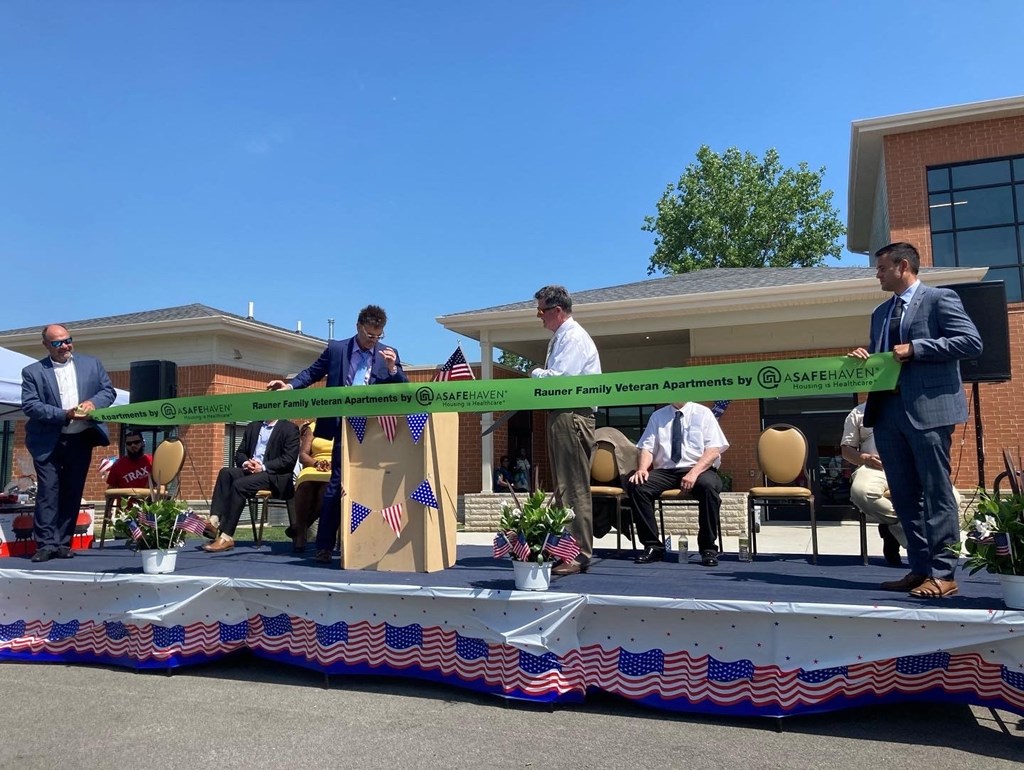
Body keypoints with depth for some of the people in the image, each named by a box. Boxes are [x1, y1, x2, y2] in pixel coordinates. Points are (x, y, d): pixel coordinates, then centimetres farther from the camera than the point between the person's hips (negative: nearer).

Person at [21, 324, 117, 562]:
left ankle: (63, 543, 14)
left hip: (81, 439, 2)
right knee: (48, 491, -4)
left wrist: (93, 402, -12)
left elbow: (109, 390, 9)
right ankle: (45, 544, 1)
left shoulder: (92, 364, 8)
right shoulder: (32, 372, 0)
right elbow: (29, 405, -8)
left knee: (72, 492, 6)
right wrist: (64, 414, -19)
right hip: (48, 442, -2)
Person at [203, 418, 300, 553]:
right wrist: (245, 463, -4)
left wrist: (263, 467, -18)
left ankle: (226, 536, -28)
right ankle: (214, 521, -32)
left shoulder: (290, 428, 0)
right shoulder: (252, 427, 20)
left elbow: (289, 460, -10)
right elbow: (240, 453, 19)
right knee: (226, 473, -21)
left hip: (276, 476, -6)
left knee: (240, 485, -29)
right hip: (251, 470, 6)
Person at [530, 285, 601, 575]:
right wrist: (541, 375, 5)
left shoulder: (574, 337, -11)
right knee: (563, 486, 14)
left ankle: (579, 556, -4)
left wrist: (536, 373, -3)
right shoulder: (560, 337, 20)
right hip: (561, 414, 11)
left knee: (574, 488, -8)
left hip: (572, 415, -11)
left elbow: (558, 377, -21)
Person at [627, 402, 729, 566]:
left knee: (709, 485, -36)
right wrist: (642, 469, -14)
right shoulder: (657, 416, 15)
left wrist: (694, 473, -21)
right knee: (637, 486, -25)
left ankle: (708, 549, -21)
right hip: (665, 471, 3)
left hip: (699, 470, -3)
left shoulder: (703, 413, 6)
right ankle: (653, 546, -16)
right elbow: (647, 448, 9)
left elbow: (714, 450, -5)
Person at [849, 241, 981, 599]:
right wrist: (864, 356, 2)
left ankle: (943, 574, 4)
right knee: (904, 496, 10)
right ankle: (919, 568, 18)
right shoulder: (881, 312, 20)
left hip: (927, 408, -7)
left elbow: (972, 342, -10)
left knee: (936, 493, -2)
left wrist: (916, 348, -15)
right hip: (887, 410, 8)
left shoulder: (939, 299, -1)